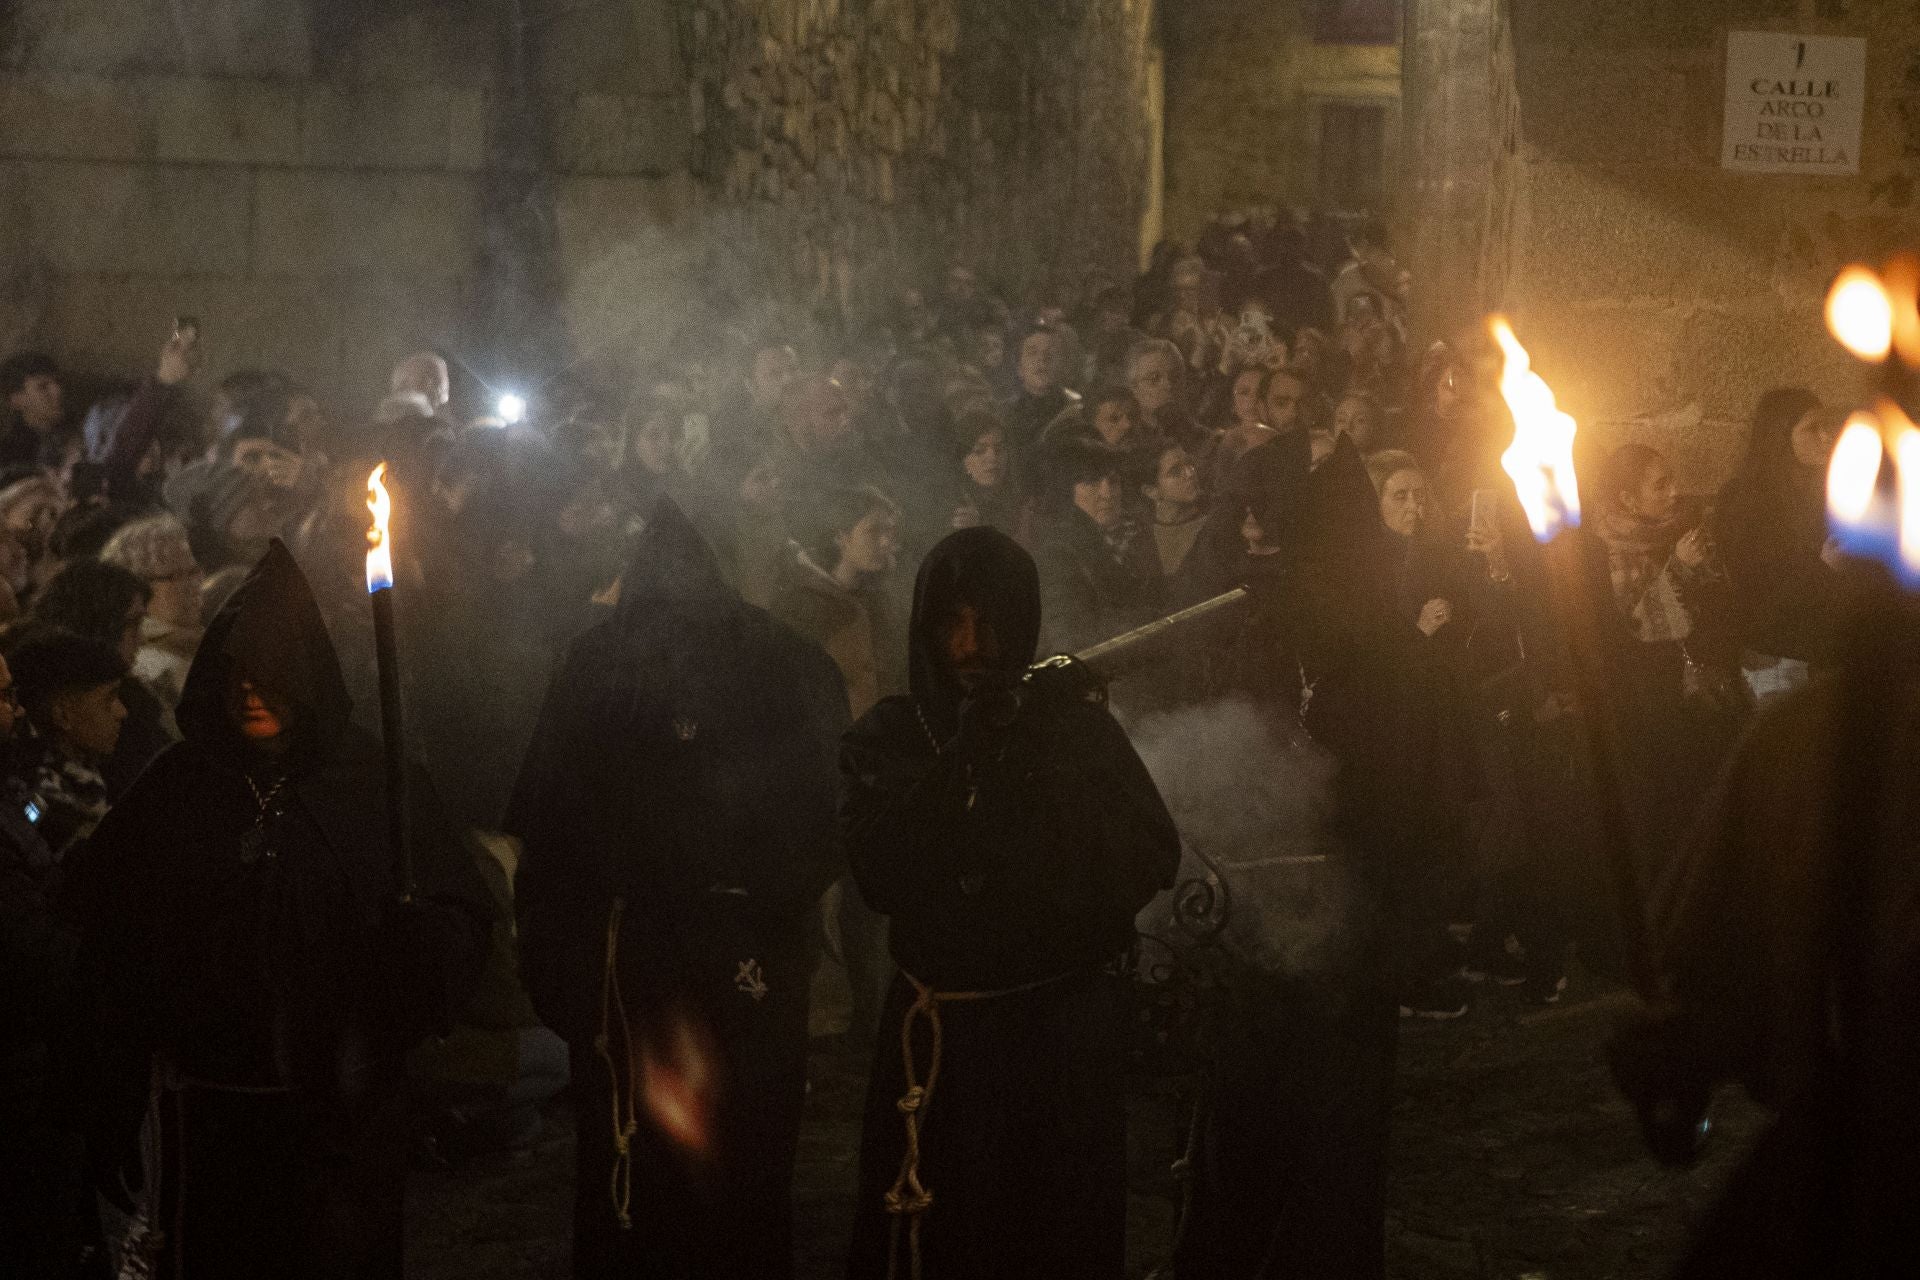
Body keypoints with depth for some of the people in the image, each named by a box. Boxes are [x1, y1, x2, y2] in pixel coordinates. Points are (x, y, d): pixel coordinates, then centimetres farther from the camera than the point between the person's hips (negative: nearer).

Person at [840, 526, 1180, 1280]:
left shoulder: (1075, 723, 3)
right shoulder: (889, 736, 3)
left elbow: (1153, 866, -5)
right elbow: (883, 876, -12)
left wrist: (1061, 757, -14)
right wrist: (961, 759, -17)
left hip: (1061, 1032, 0)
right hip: (936, 1038, 0)